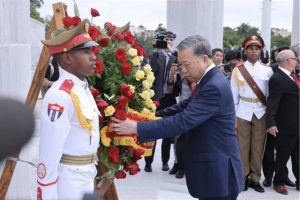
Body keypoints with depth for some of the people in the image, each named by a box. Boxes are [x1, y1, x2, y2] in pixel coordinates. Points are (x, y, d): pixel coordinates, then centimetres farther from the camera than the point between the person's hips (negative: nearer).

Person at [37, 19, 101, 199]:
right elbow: (49, 152, -24)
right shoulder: (60, 96, -24)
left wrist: (91, 171, 18)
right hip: (68, 179, -9)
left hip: (87, 175, 9)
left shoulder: (84, 88, 6)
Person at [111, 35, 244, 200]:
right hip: (212, 169, 9)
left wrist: (137, 128, -27)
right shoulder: (208, 81, 10)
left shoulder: (215, 86, -23)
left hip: (218, 173, -9)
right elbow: (184, 108, 16)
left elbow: (182, 121, -28)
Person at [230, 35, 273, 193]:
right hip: (243, 111, -1)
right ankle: (244, 177, 14)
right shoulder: (238, 70, 0)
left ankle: (255, 178, 15)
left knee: (258, 146, 5)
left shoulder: (267, 70, 2)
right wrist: (232, 117, 0)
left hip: (261, 112, 1)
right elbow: (233, 94, 2)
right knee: (243, 146, 3)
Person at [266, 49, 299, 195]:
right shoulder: (277, 79, -19)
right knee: (283, 156, 9)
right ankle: (279, 182, 26)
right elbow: (272, 102, -23)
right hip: (286, 126, -8)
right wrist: (271, 123, -28)